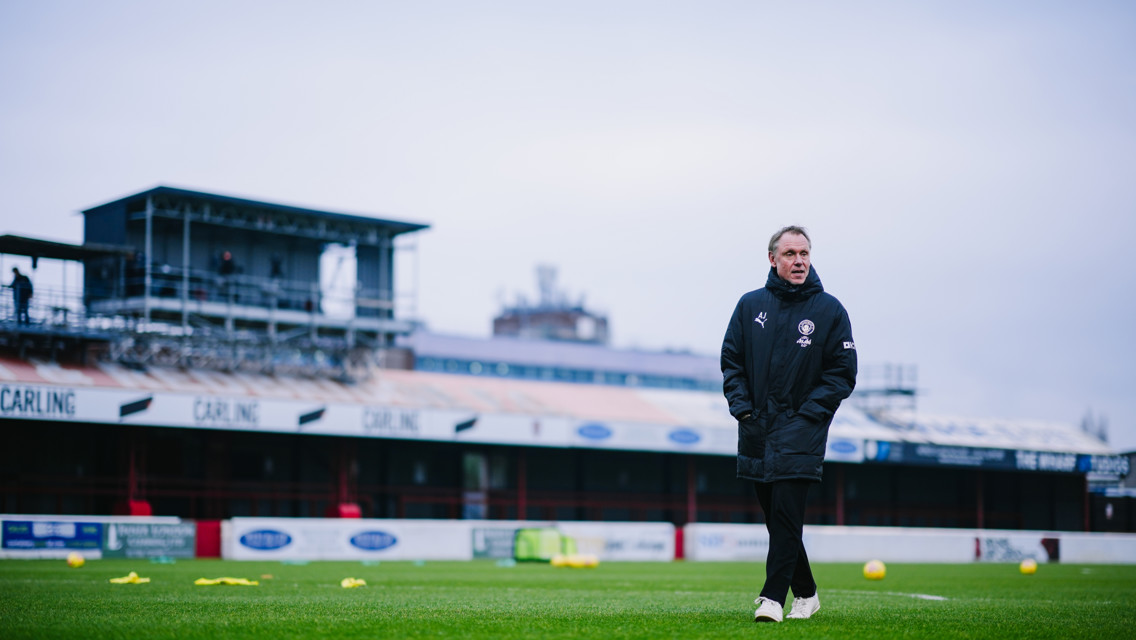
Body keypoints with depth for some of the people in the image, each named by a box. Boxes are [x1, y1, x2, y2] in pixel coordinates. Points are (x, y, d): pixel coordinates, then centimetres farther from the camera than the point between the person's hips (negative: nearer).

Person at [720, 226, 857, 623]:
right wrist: (742, 407, -1)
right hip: (756, 431, 4)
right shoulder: (750, 306, 7)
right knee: (775, 517, 10)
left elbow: (843, 373, -1)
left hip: (801, 431, -4)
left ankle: (773, 597, -12)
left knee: (786, 514, -13)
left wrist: (807, 413, -9)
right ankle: (805, 593, 23)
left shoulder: (830, 310, -1)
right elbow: (731, 362, 12)